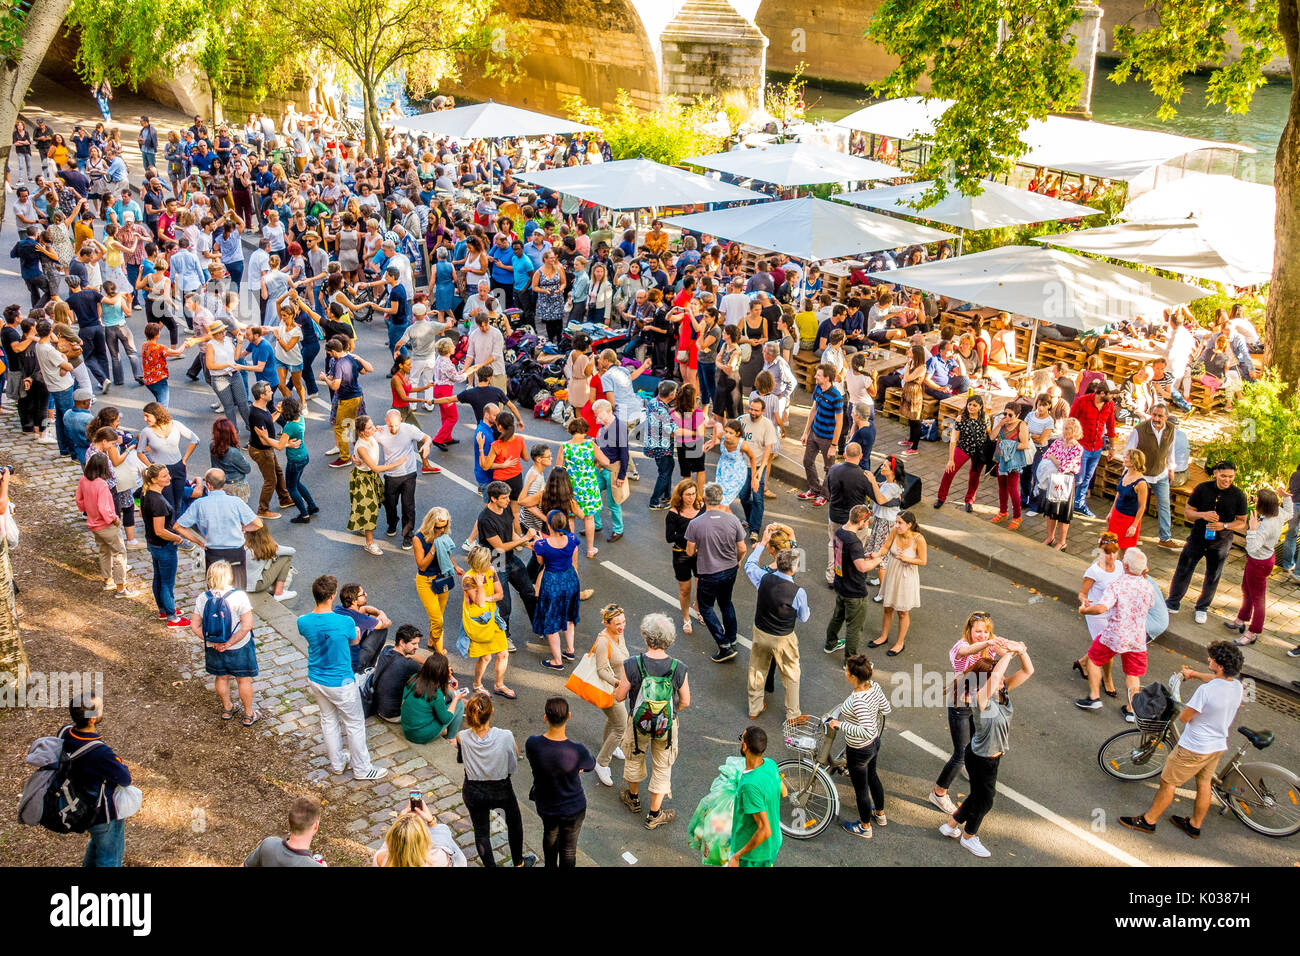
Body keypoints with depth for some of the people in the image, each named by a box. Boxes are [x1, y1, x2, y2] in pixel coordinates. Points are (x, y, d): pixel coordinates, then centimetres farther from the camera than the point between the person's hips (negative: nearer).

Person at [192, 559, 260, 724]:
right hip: (239, 649, -3)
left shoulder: (202, 598, -12)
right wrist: (230, 643, -18)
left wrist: (212, 642, -7)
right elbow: (247, 625, -25)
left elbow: (196, 626, -7)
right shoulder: (239, 596, -24)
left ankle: (227, 709, 45)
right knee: (244, 680, 16)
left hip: (214, 649, 4)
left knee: (222, 678, 25)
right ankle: (248, 715, 30)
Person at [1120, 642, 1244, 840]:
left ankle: (1148, 821, 21)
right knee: (1204, 783, 23)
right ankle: (1195, 825, 38)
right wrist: (1193, 673, 33)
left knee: (1168, 783, 8)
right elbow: (1218, 679, 19)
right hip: (1218, 746, 7)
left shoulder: (1205, 690, -32)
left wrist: (1186, 707, 1)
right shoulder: (1237, 686, -7)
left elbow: (1184, 717, -21)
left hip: (1194, 748, -7)